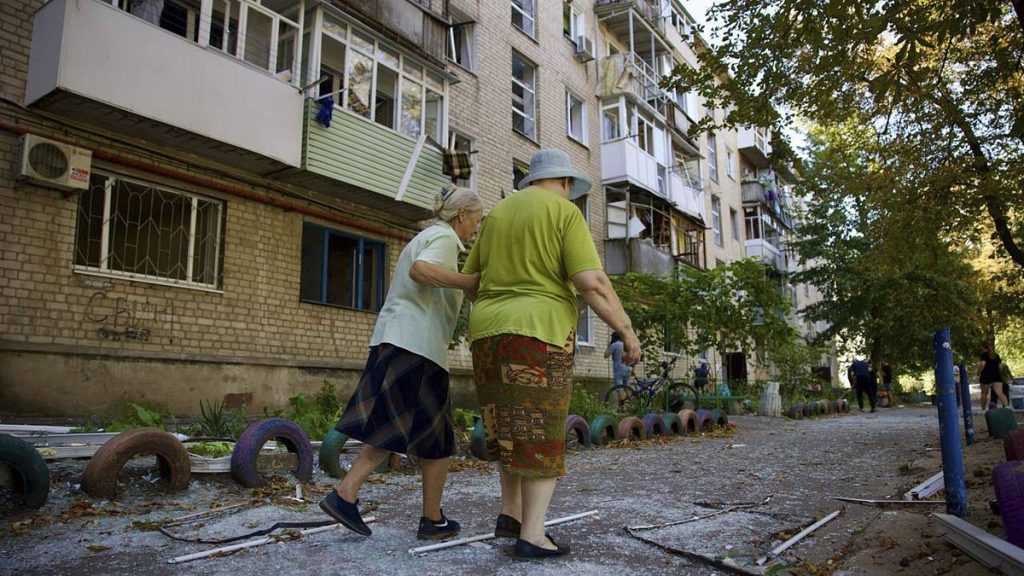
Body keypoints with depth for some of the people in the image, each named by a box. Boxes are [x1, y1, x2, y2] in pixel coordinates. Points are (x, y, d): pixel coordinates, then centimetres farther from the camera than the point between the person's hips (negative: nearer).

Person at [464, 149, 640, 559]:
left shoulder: (498, 214, 17)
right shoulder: (566, 213, -3)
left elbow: (470, 279, 20)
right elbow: (592, 282, -14)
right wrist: (627, 331, -8)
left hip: (489, 332, 7)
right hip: (538, 332, -6)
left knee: (512, 427, 18)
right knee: (542, 434, -1)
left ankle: (510, 513, 17)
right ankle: (531, 536, -1)